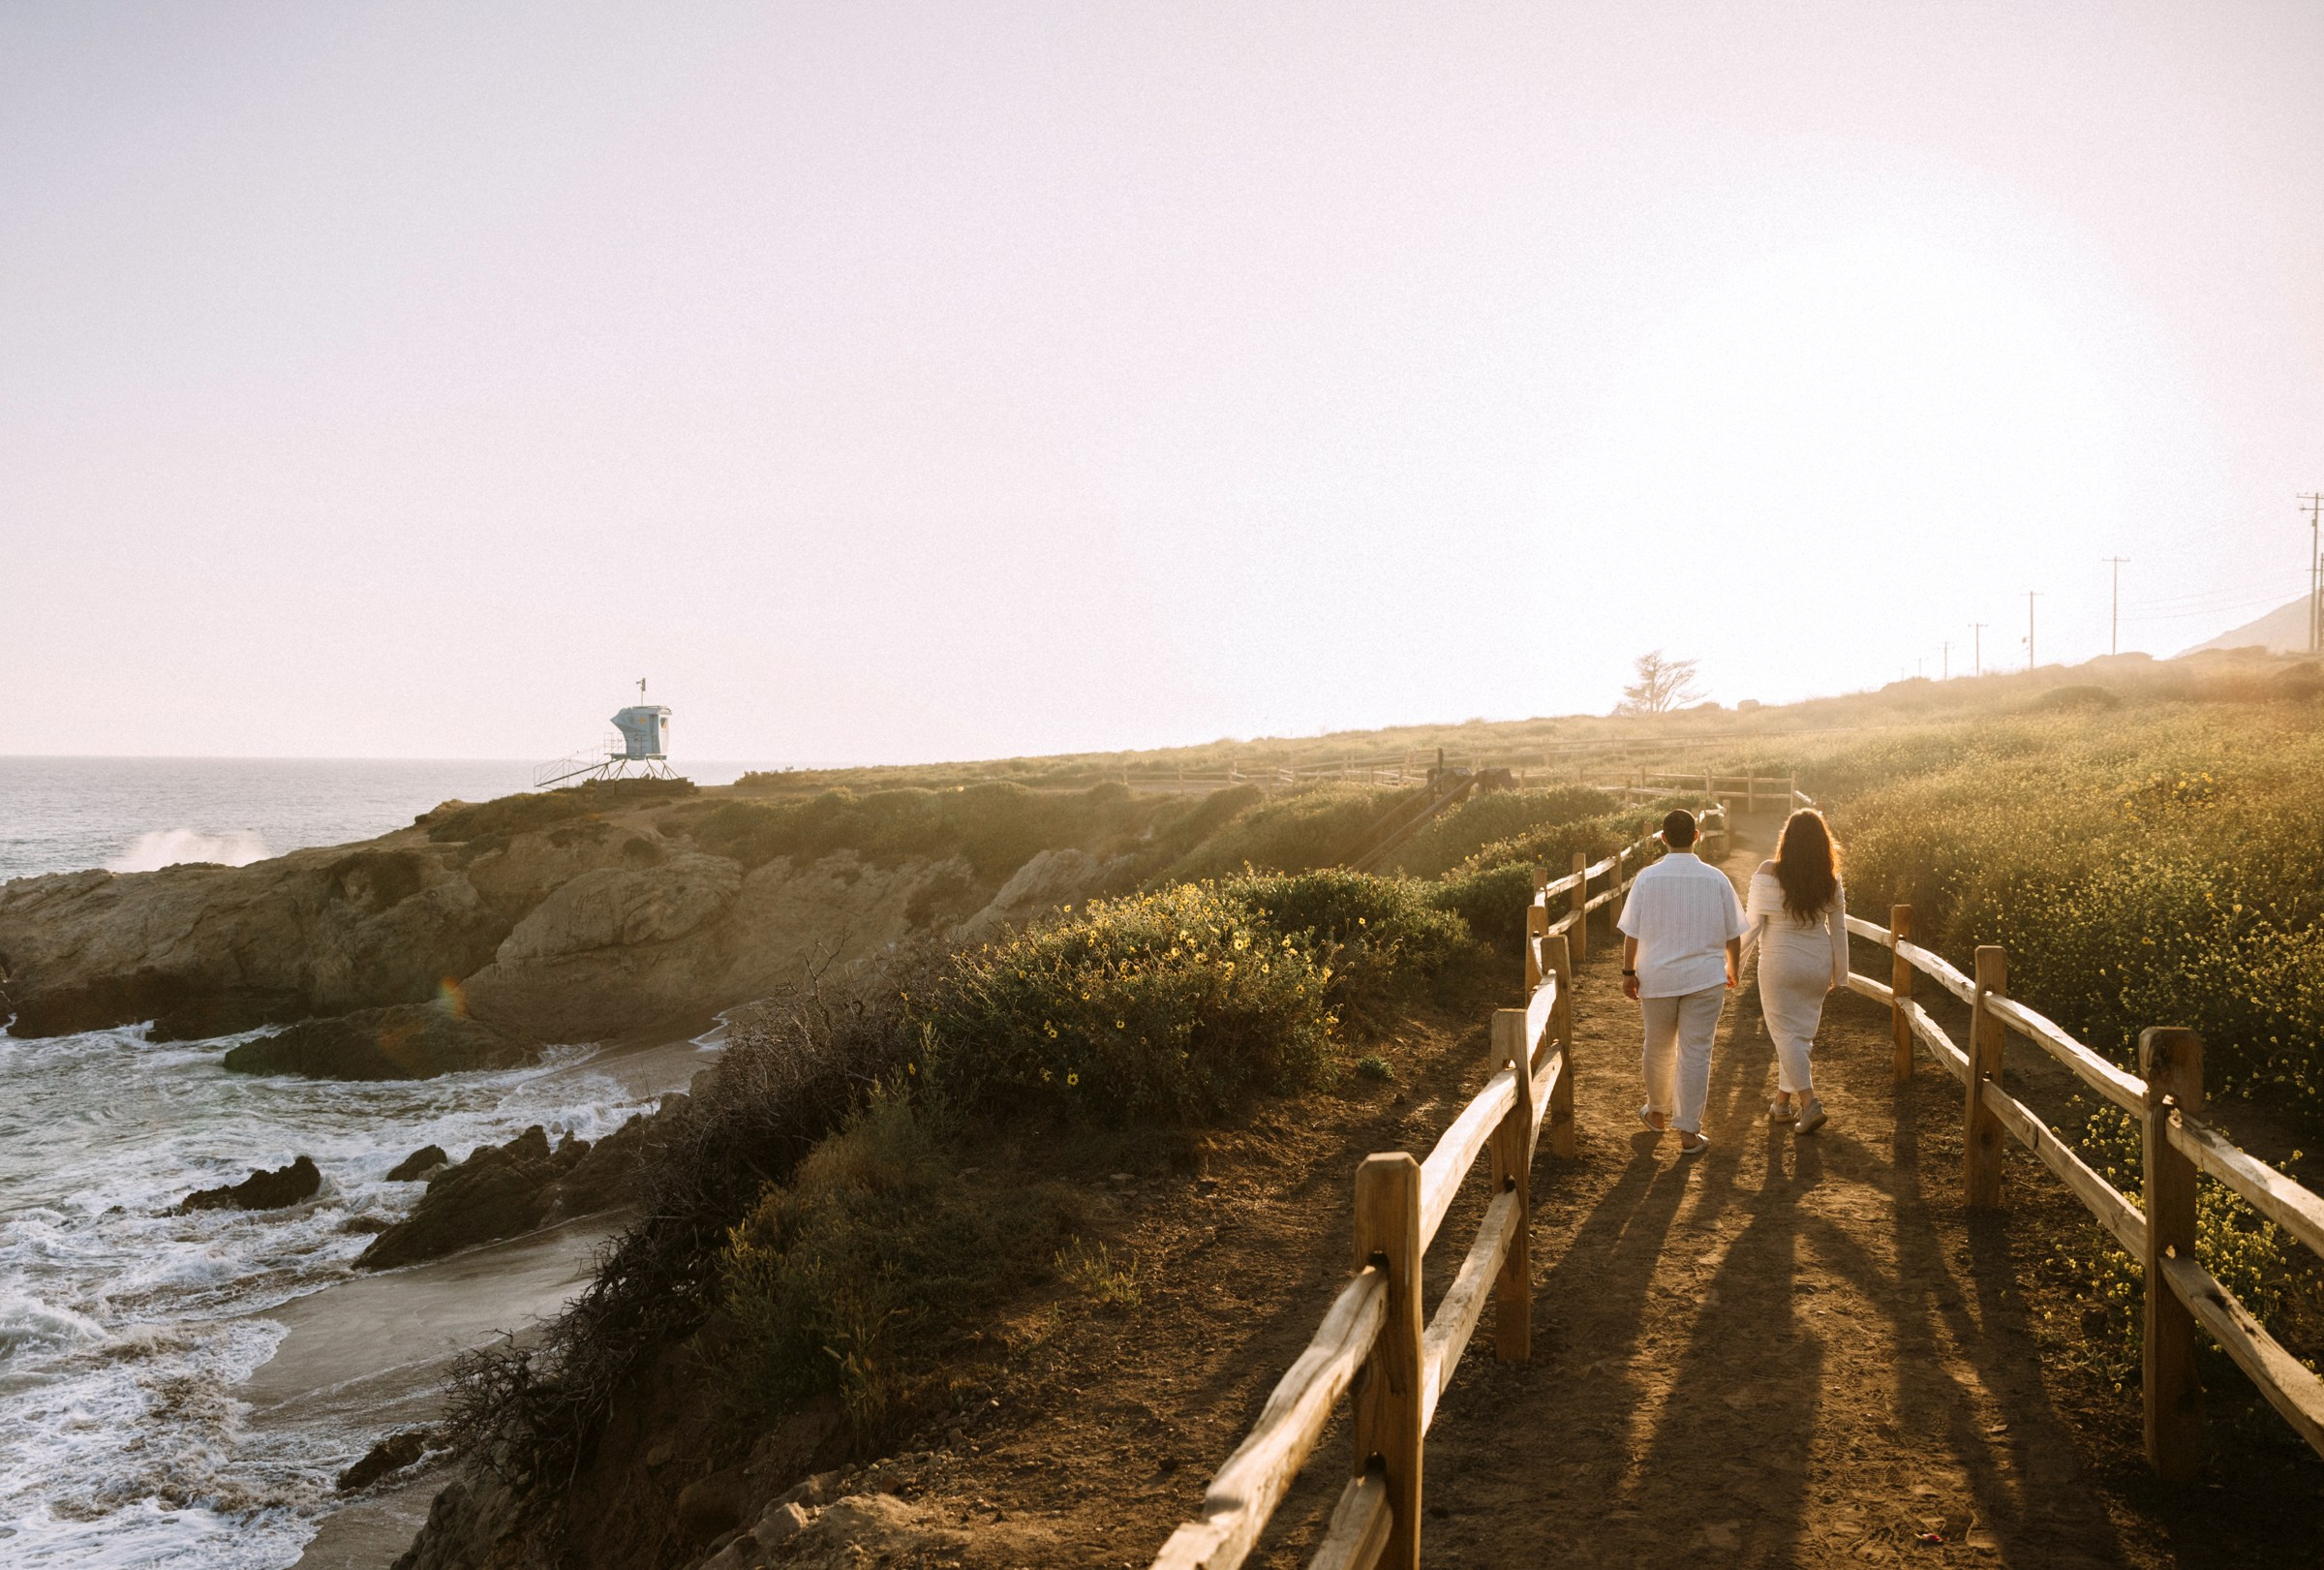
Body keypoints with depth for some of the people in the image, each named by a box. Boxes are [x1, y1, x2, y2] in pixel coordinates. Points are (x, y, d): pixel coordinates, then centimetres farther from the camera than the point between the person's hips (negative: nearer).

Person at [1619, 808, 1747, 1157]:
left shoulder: (1647, 878, -7)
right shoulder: (1716, 879, -4)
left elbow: (1631, 933, -5)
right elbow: (1733, 935, 4)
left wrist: (1629, 973, 7)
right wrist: (1732, 969, 20)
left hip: (1658, 978, 0)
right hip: (1705, 980, 0)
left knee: (1658, 1049, 17)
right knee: (1695, 1054, 3)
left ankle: (1658, 1112, 36)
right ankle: (1689, 1132, 3)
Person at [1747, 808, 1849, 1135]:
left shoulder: (1769, 875, -16)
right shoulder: (1830, 881, -4)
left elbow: (1753, 923, -11)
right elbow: (1839, 930, 4)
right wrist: (1840, 973, 15)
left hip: (1780, 964, -4)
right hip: (1818, 964, 4)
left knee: (1786, 1033, 2)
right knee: (1802, 1032, 14)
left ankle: (1808, 1102, -11)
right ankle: (1782, 1102, 24)